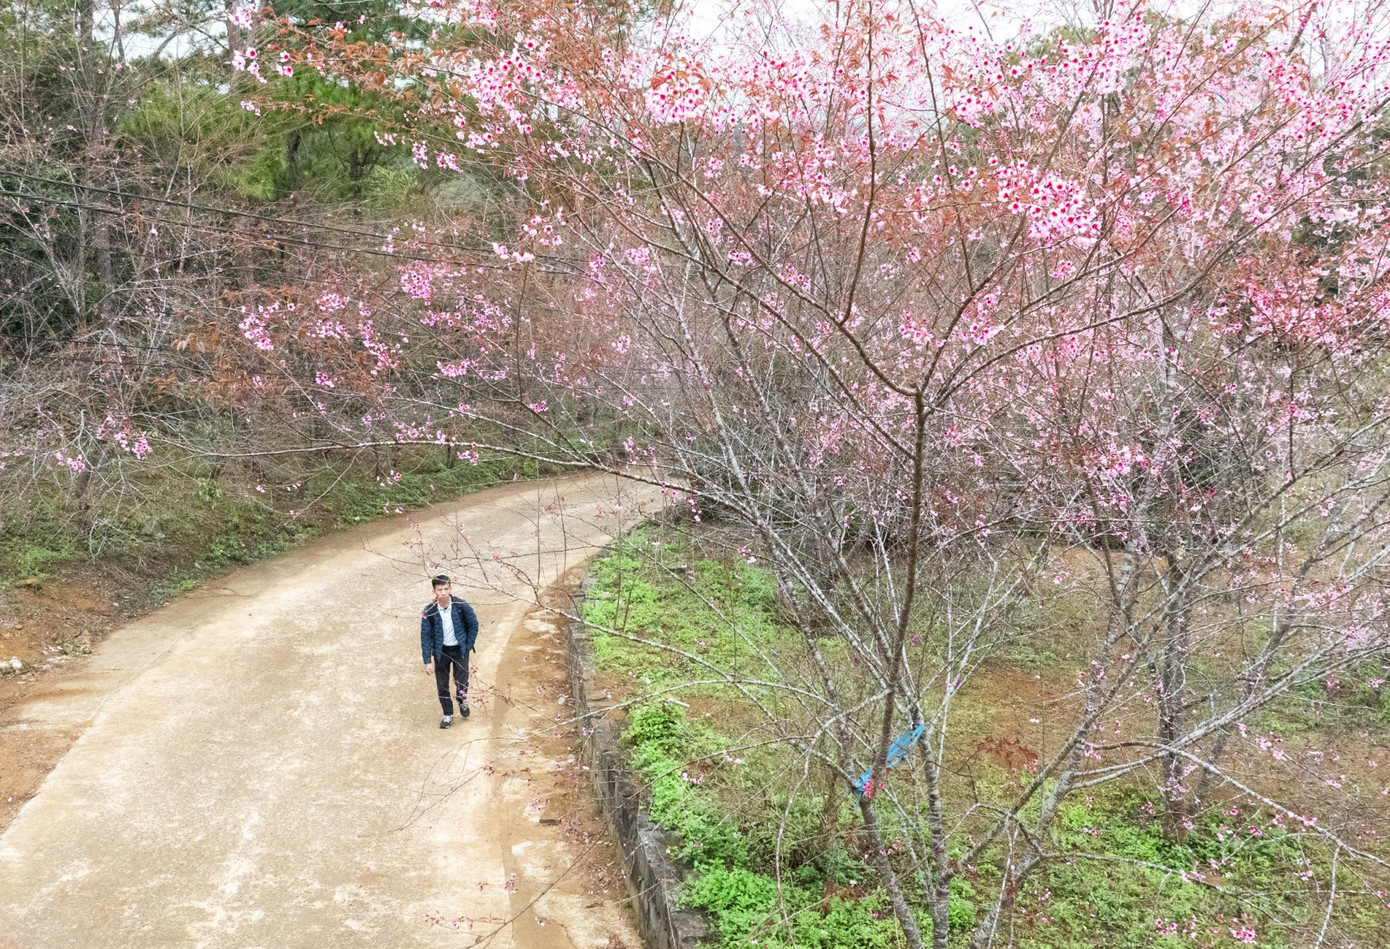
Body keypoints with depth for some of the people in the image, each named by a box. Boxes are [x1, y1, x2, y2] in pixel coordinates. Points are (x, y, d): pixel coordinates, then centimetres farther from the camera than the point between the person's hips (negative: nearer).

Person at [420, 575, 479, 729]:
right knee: (442, 684, 6)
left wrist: (469, 645, -2)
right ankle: (448, 715, 26)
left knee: (461, 681, -4)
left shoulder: (461, 606, -18)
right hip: (441, 651, 1)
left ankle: (463, 701, 31)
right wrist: (428, 661, -10)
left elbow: (473, 624, -2)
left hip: (459, 649, -1)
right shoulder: (429, 612, -17)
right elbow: (425, 636, -9)